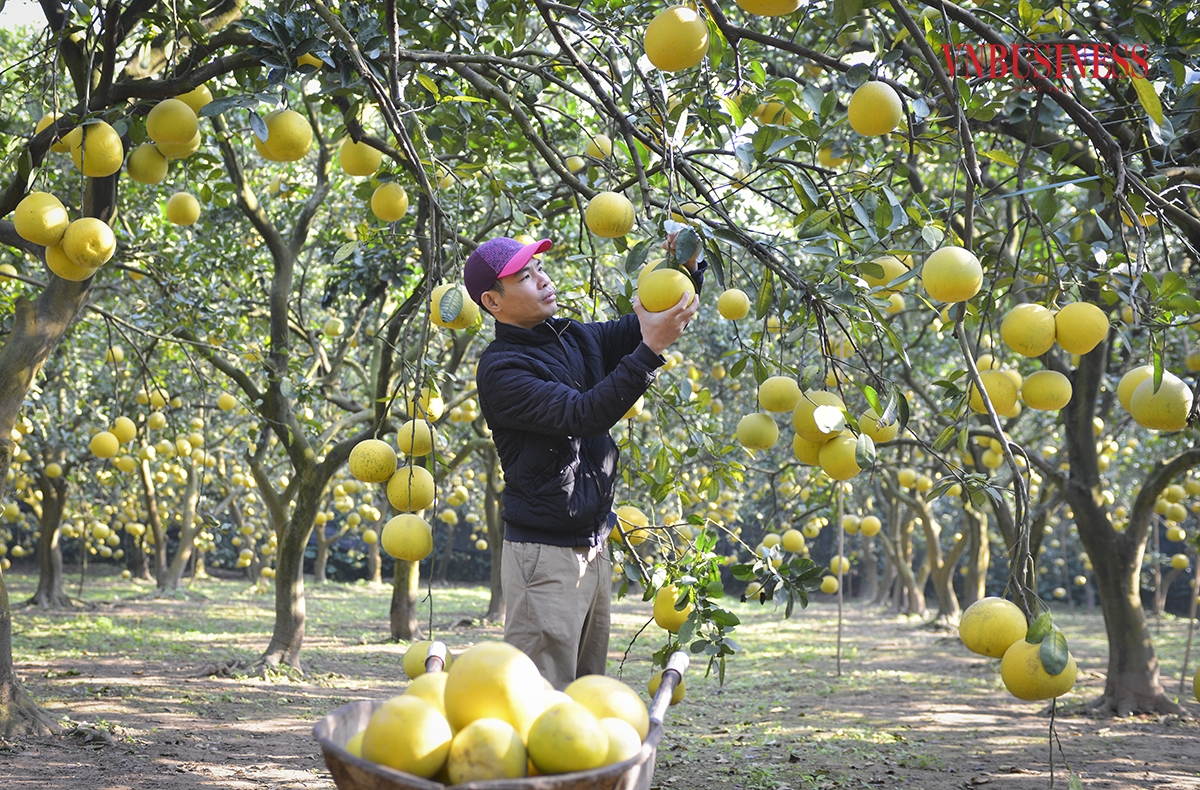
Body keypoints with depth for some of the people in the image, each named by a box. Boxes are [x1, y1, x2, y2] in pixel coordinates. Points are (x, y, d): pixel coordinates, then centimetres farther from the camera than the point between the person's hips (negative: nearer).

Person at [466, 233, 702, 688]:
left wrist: (686, 271, -5)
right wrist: (651, 349, -26)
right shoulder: (501, 370, -13)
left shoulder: (576, 338, 11)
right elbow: (583, 415, -23)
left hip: (592, 547, 8)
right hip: (544, 554, -8)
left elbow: (641, 325, 15)